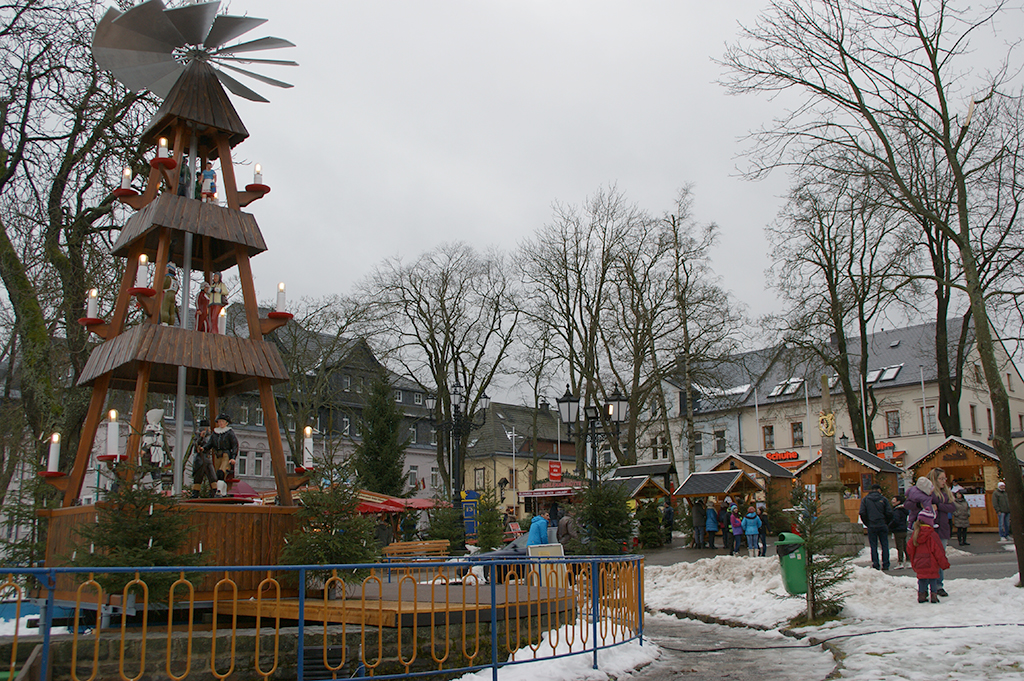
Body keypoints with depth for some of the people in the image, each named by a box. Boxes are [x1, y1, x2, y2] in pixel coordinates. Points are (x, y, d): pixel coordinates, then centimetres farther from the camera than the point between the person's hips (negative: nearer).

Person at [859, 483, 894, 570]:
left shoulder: (865, 499, 3)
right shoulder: (883, 499, 2)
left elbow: (862, 513, -3)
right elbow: (889, 513, -3)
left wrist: (867, 524, 7)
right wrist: (886, 523, 10)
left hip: (871, 527, 0)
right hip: (883, 526, 0)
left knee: (873, 546, 3)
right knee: (885, 545, 7)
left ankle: (875, 565, 0)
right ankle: (885, 565, 6)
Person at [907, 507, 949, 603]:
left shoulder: (915, 534, 1)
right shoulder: (932, 535, -14)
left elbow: (910, 549, 7)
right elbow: (938, 551, -11)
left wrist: (913, 563, 22)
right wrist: (945, 564, -1)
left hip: (919, 565, 4)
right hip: (931, 564, -4)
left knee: (921, 580, 13)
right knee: (933, 580, 8)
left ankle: (921, 595, 12)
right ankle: (934, 595, 7)